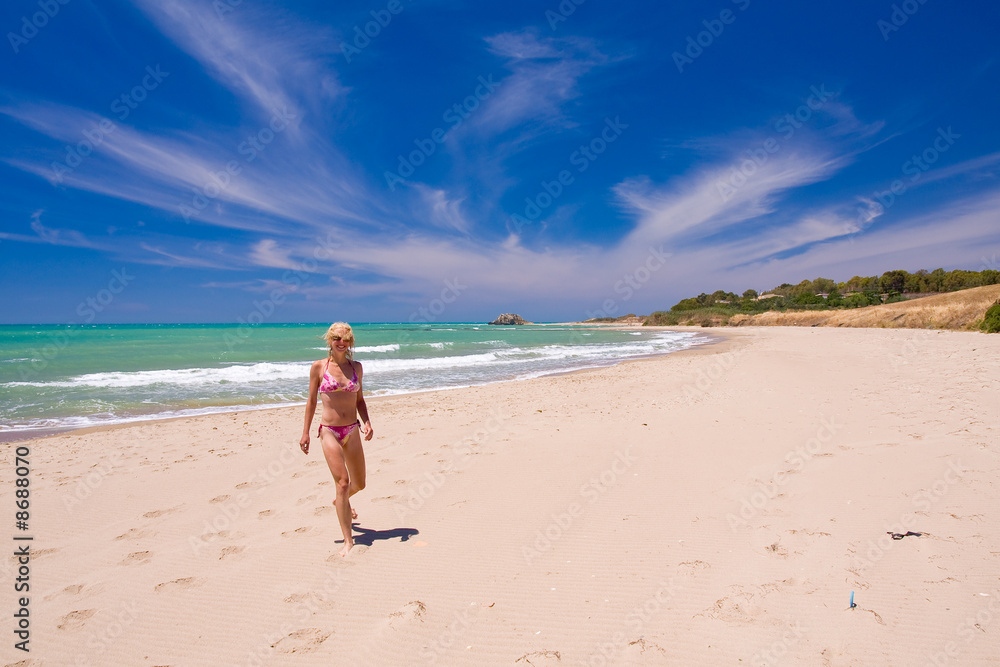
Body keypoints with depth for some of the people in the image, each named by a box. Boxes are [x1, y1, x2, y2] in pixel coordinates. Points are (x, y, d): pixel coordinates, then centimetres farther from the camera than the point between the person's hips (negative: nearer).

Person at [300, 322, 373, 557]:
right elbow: (312, 400, 2)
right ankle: (348, 540, -2)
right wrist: (305, 432, 0)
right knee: (342, 482, -12)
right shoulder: (318, 367, -3)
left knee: (359, 484, 13)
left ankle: (341, 502, 48)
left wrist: (367, 422, -3)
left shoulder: (356, 367, 5)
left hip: (352, 430, 4)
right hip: (329, 431, -4)